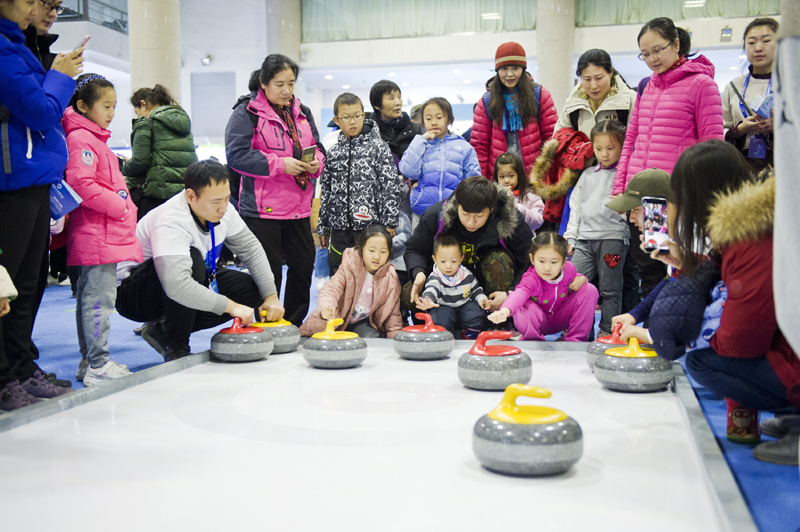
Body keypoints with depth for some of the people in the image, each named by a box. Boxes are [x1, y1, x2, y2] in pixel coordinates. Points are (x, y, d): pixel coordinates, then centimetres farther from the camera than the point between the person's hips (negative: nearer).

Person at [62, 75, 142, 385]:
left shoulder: (95, 138, 21)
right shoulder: (81, 138, -11)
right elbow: (80, 183, -23)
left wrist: (124, 207, 17)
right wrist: (119, 206, -18)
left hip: (108, 232, 11)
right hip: (96, 234, -11)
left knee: (90, 297, 14)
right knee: (100, 298, -8)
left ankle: (89, 361, 23)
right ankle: (98, 366, -3)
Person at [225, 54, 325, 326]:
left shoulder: (302, 112, 15)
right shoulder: (246, 113, -6)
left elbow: (317, 148, 20)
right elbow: (236, 154, -16)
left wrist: (316, 162, -4)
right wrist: (280, 163, -21)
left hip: (299, 209, 6)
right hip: (262, 210, -6)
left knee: (304, 268, 9)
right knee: (269, 273, -1)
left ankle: (295, 327, 24)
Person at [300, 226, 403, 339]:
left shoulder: (390, 277, -8)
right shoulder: (349, 267, -17)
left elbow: (392, 310, 2)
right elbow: (331, 289, -29)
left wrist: (396, 335, -5)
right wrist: (326, 306, -51)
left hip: (363, 322, 2)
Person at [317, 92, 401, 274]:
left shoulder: (378, 147, -1)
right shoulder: (334, 152, 11)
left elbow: (391, 186, -4)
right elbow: (325, 190, 16)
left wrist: (389, 222, -9)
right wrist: (323, 226, 16)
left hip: (370, 226, -4)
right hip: (339, 228, 4)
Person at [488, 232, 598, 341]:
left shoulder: (568, 269, -15)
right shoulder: (532, 279, -32)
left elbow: (574, 277, 11)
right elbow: (520, 293, -54)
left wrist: (581, 279, -16)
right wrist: (505, 310, -76)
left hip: (561, 319, 5)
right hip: (541, 321, -5)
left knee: (590, 290, -13)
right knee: (525, 308, -39)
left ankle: (575, 340, -9)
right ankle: (533, 341, -8)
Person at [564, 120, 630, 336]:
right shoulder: (587, 174, 19)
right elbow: (575, 207, 21)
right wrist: (571, 237, 16)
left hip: (613, 238, -4)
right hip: (585, 239, 5)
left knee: (610, 290, 1)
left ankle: (607, 331, 10)